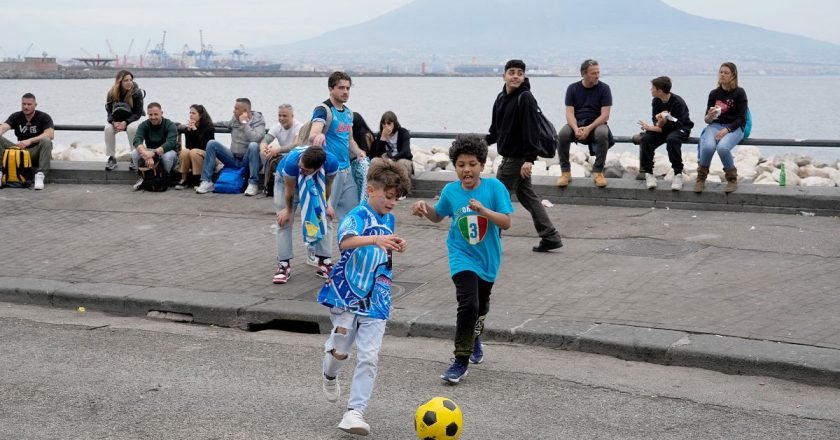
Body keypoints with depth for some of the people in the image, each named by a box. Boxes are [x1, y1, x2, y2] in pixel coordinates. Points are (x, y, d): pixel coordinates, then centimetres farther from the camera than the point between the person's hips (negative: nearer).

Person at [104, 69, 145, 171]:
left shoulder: (137, 92, -17)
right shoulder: (112, 93, -10)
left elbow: (138, 113, -15)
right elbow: (109, 111, -5)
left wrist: (125, 123, -29)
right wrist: (114, 122, -27)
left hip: (133, 119, -2)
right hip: (117, 120, 3)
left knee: (132, 128, -37)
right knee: (108, 128, -28)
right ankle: (111, 158, -16)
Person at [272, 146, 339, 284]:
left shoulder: (331, 162, -39)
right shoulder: (291, 161, -45)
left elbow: (327, 185, -16)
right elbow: (290, 190, -25)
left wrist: (325, 204, 0)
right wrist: (289, 210, -9)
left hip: (314, 183, 2)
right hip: (286, 180, -2)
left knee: (323, 218, -3)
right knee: (284, 221, -7)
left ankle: (325, 263, 4)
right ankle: (284, 265, -2)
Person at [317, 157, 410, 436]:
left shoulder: (389, 219, 10)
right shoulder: (358, 216, -13)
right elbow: (345, 241, -35)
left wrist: (396, 247, 7)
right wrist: (375, 239, -51)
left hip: (375, 300, 5)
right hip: (347, 295, -5)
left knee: (369, 356, -5)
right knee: (340, 349, 2)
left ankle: (355, 411, -3)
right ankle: (329, 375, 38)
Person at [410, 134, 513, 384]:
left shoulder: (494, 187, -13)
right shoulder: (450, 190, -6)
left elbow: (506, 223, -17)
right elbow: (438, 216, 12)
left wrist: (483, 210, -32)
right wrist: (424, 208, -9)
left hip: (488, 258, 2)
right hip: (462, 257, -1)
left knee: (481, 305, 22)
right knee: (468, 304, -21)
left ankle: (475, 339, 54)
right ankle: (460, 361, -12)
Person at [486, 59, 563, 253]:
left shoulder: (525, 99, -15)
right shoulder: (502, 98, 11)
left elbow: (530, 130, -21)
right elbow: (496, 129, 21)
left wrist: (529, 159, -26)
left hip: (518, 158, -9)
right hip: (509, 156, 9)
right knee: (527, 196, 12)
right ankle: (550, 237, 15)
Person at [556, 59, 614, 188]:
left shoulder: (604, 88, -1)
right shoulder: (572, 88, 4)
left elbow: (605, 115, -8)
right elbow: (569, 113, -4)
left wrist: (589, 128, -23)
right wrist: (576, 129, -25)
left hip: (596, 124, -1)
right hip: (576, 123, 1)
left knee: (603, 134, -35)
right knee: (562, 134, -31)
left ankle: (598, 171, -20)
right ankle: (565, 172, -18)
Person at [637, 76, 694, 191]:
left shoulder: (678, 102, -21)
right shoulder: (656, 101, -2)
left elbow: (676, 124, -24)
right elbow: (655, 120, 0)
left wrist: (653, 128, -26)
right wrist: (659, 123, -28)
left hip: (680, 129, -5)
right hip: (663, 127, 6)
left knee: (672, 139, -39)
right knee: (645, 138, -23)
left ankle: (678, 173, -27)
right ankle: (648, 172, -15)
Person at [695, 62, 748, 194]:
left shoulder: (739, 93, -1)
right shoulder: (714, 93, 9)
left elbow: (741, 118, -5)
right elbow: (707, 120, 9)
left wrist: (726, 130, -19)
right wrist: (709, 117, -16)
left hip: (734, 128, -3)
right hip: (715, 125, 3)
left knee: (722, 147, -34)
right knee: (708, 146, -31)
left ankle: (732, 179, -11)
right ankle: (701, 178, -10)